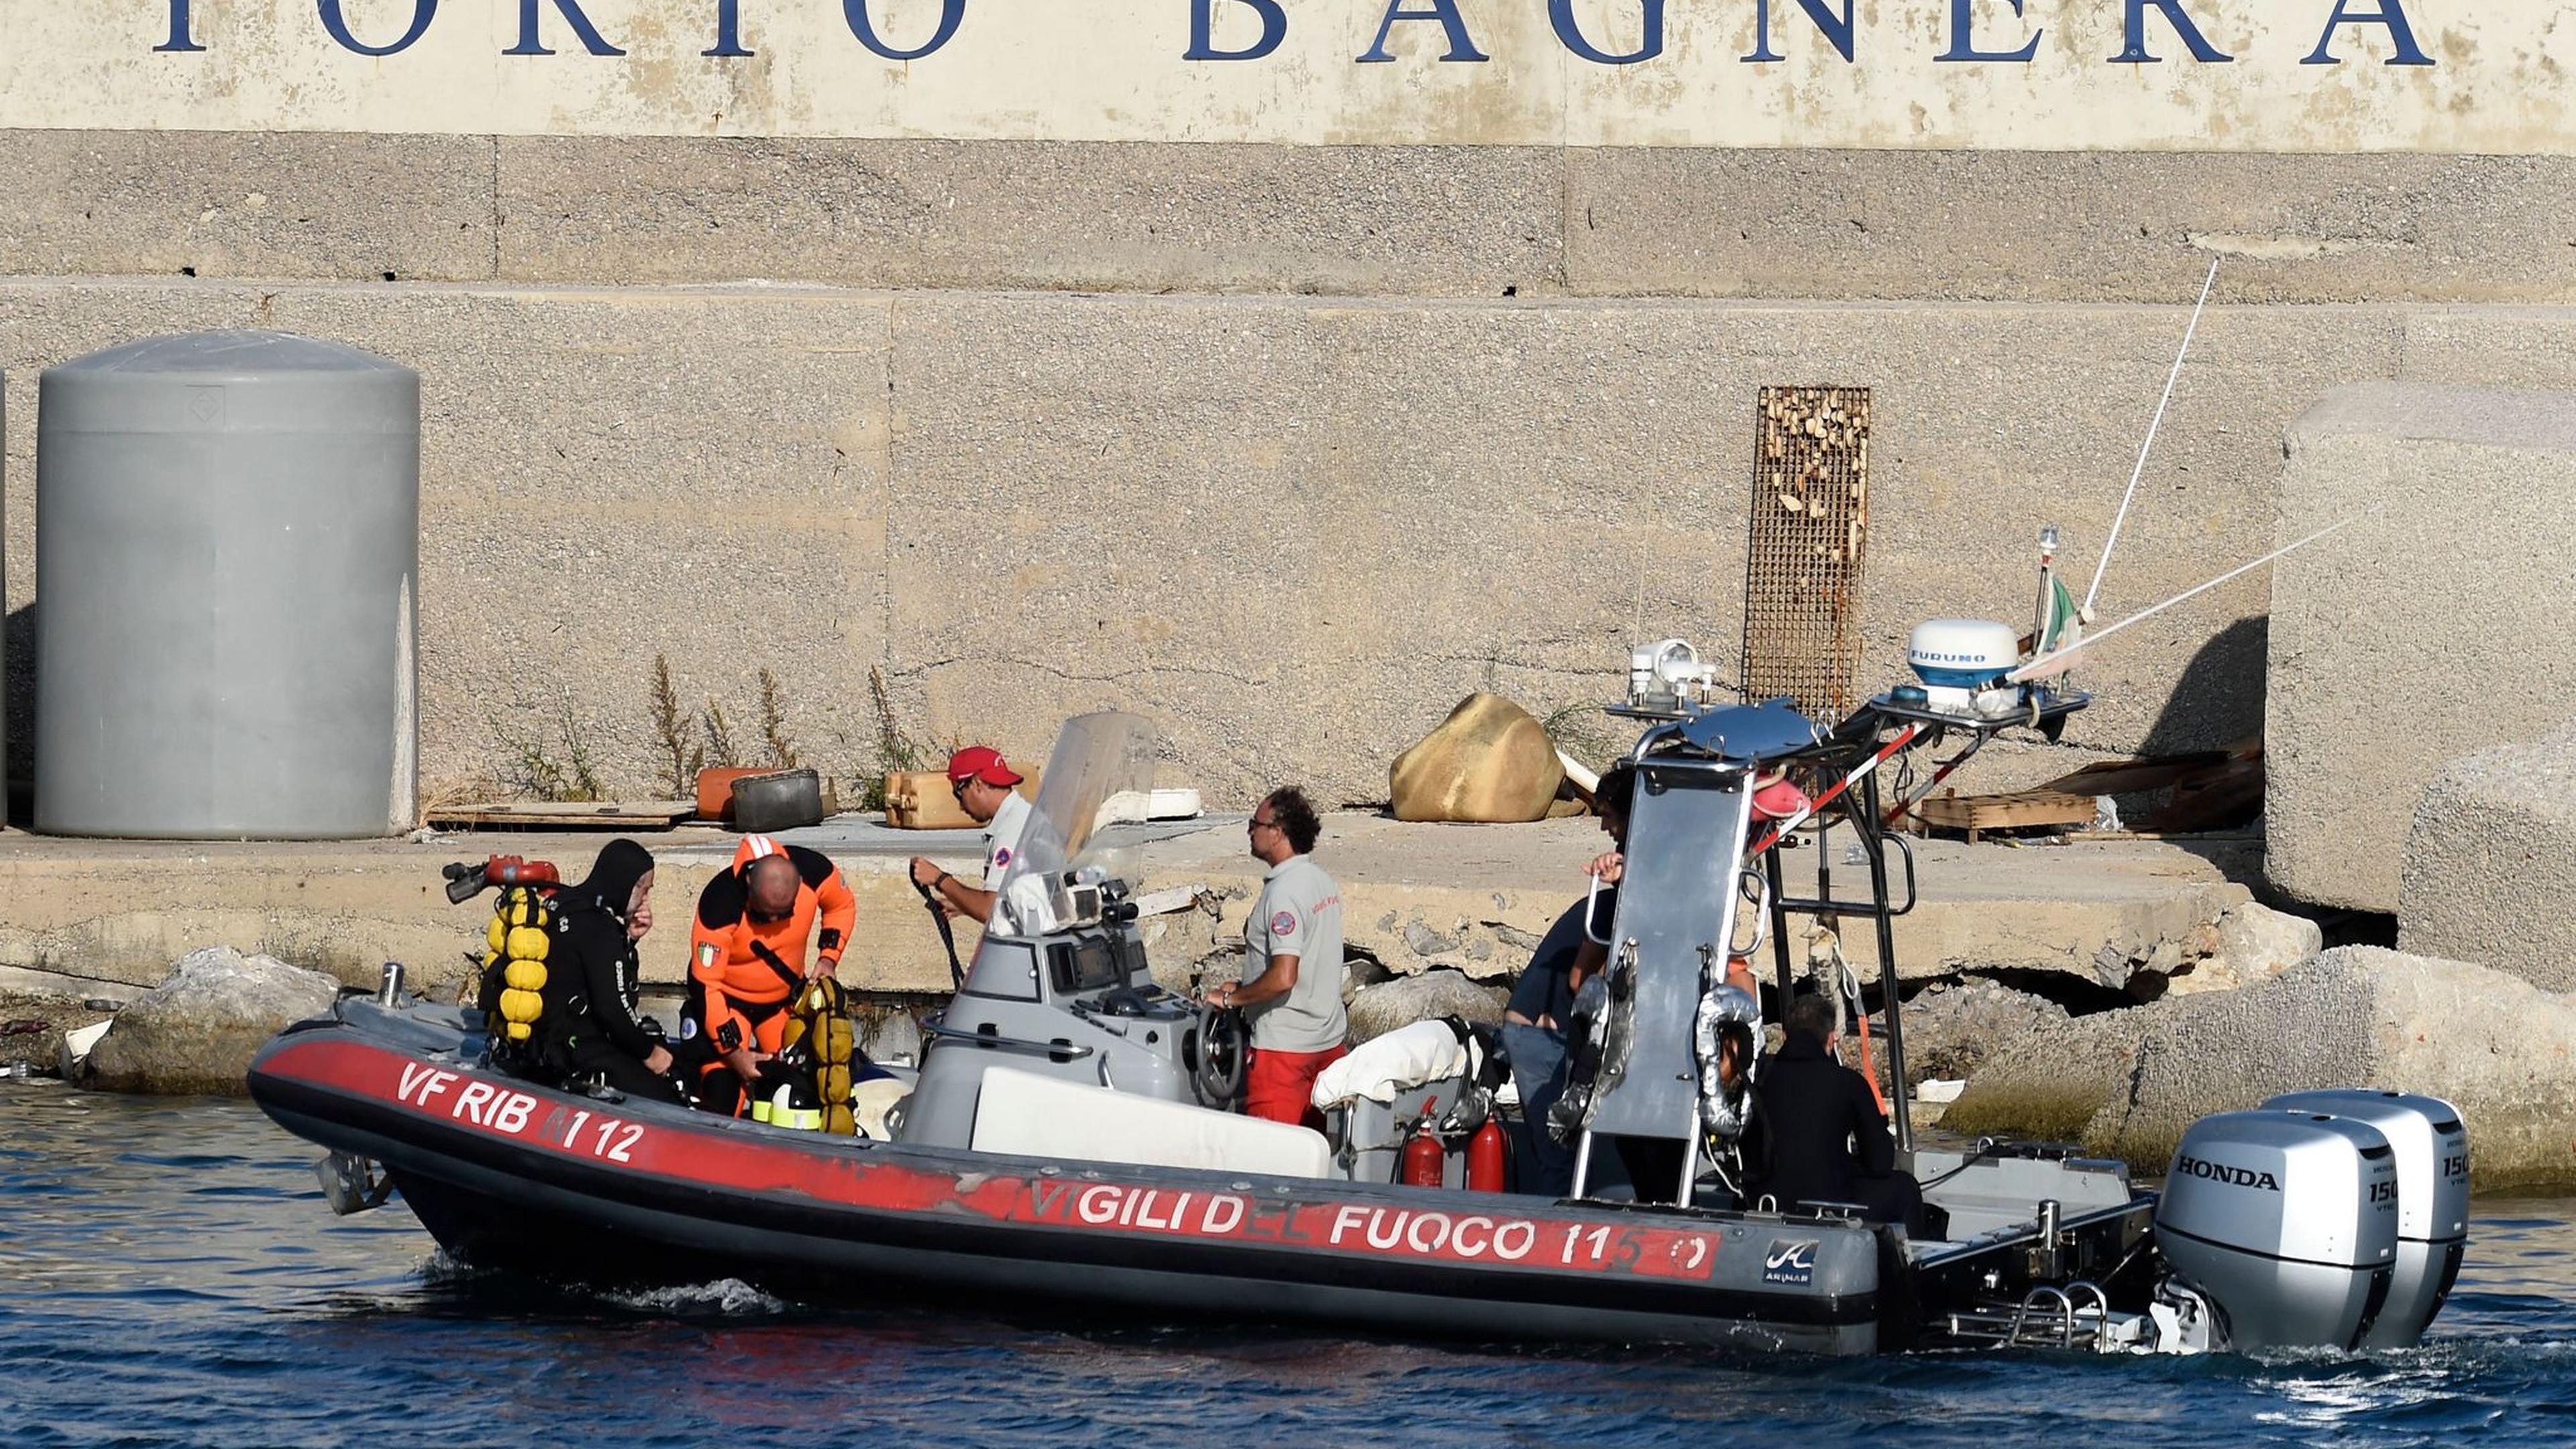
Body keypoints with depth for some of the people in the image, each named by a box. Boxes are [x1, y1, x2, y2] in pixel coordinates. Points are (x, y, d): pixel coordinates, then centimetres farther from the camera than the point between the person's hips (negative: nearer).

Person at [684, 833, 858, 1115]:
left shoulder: (815, 872, -22)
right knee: (722, 1096, -20)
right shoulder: (721, 903, -35)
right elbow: (705, 986, -27)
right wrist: (733, 1051, -28)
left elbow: (843, 905, 5)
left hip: (786, 997, 5)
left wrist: (828, 958, -10)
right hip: (727, 999, -5)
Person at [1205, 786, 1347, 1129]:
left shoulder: (1284, 893, -20)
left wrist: (1231, 998, -13)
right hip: (1329, 1037, 9)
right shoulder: (1323, 883, 10)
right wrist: (1245, 988, 17)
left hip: (1284, 1044, -9)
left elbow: (1283, 978, -27)